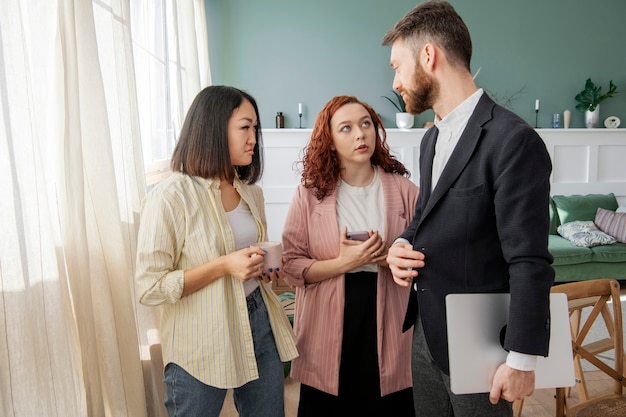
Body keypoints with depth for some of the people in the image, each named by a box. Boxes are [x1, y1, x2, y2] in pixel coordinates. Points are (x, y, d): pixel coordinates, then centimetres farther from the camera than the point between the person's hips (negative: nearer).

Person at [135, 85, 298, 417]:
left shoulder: (251, 192, 6)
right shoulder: (170, 197, -16)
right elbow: (150, 288, -16)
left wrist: (266, 270, -1)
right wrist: (224, 266, -24)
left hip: (258, 321, 6)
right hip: (202, 346, -6)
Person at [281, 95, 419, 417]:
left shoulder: (402, 188, -2)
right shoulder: (310, 193, -4)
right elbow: (290, 265, -6)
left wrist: (388, 257, -16)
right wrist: (344, 262, -19)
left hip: (386, 324, 1)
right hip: (329, 329, 0)